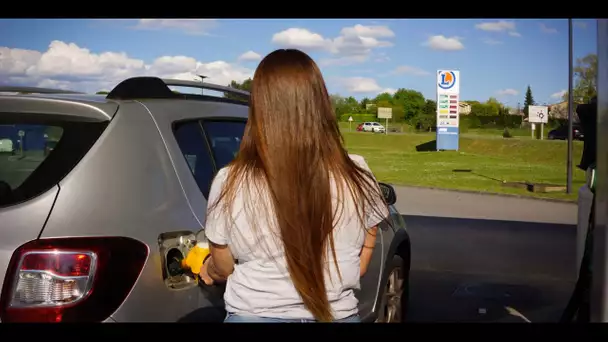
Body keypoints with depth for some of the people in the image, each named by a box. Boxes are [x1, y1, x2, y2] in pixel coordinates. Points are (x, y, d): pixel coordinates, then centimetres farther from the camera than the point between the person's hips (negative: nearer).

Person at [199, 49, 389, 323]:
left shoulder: (231, 183, -18)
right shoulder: (357, 177, -13)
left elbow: (222, 269, -4)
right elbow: (360, 265, -1)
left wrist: (211, 269, 19)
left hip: (253, 315, -1)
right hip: (338, 314, 2)